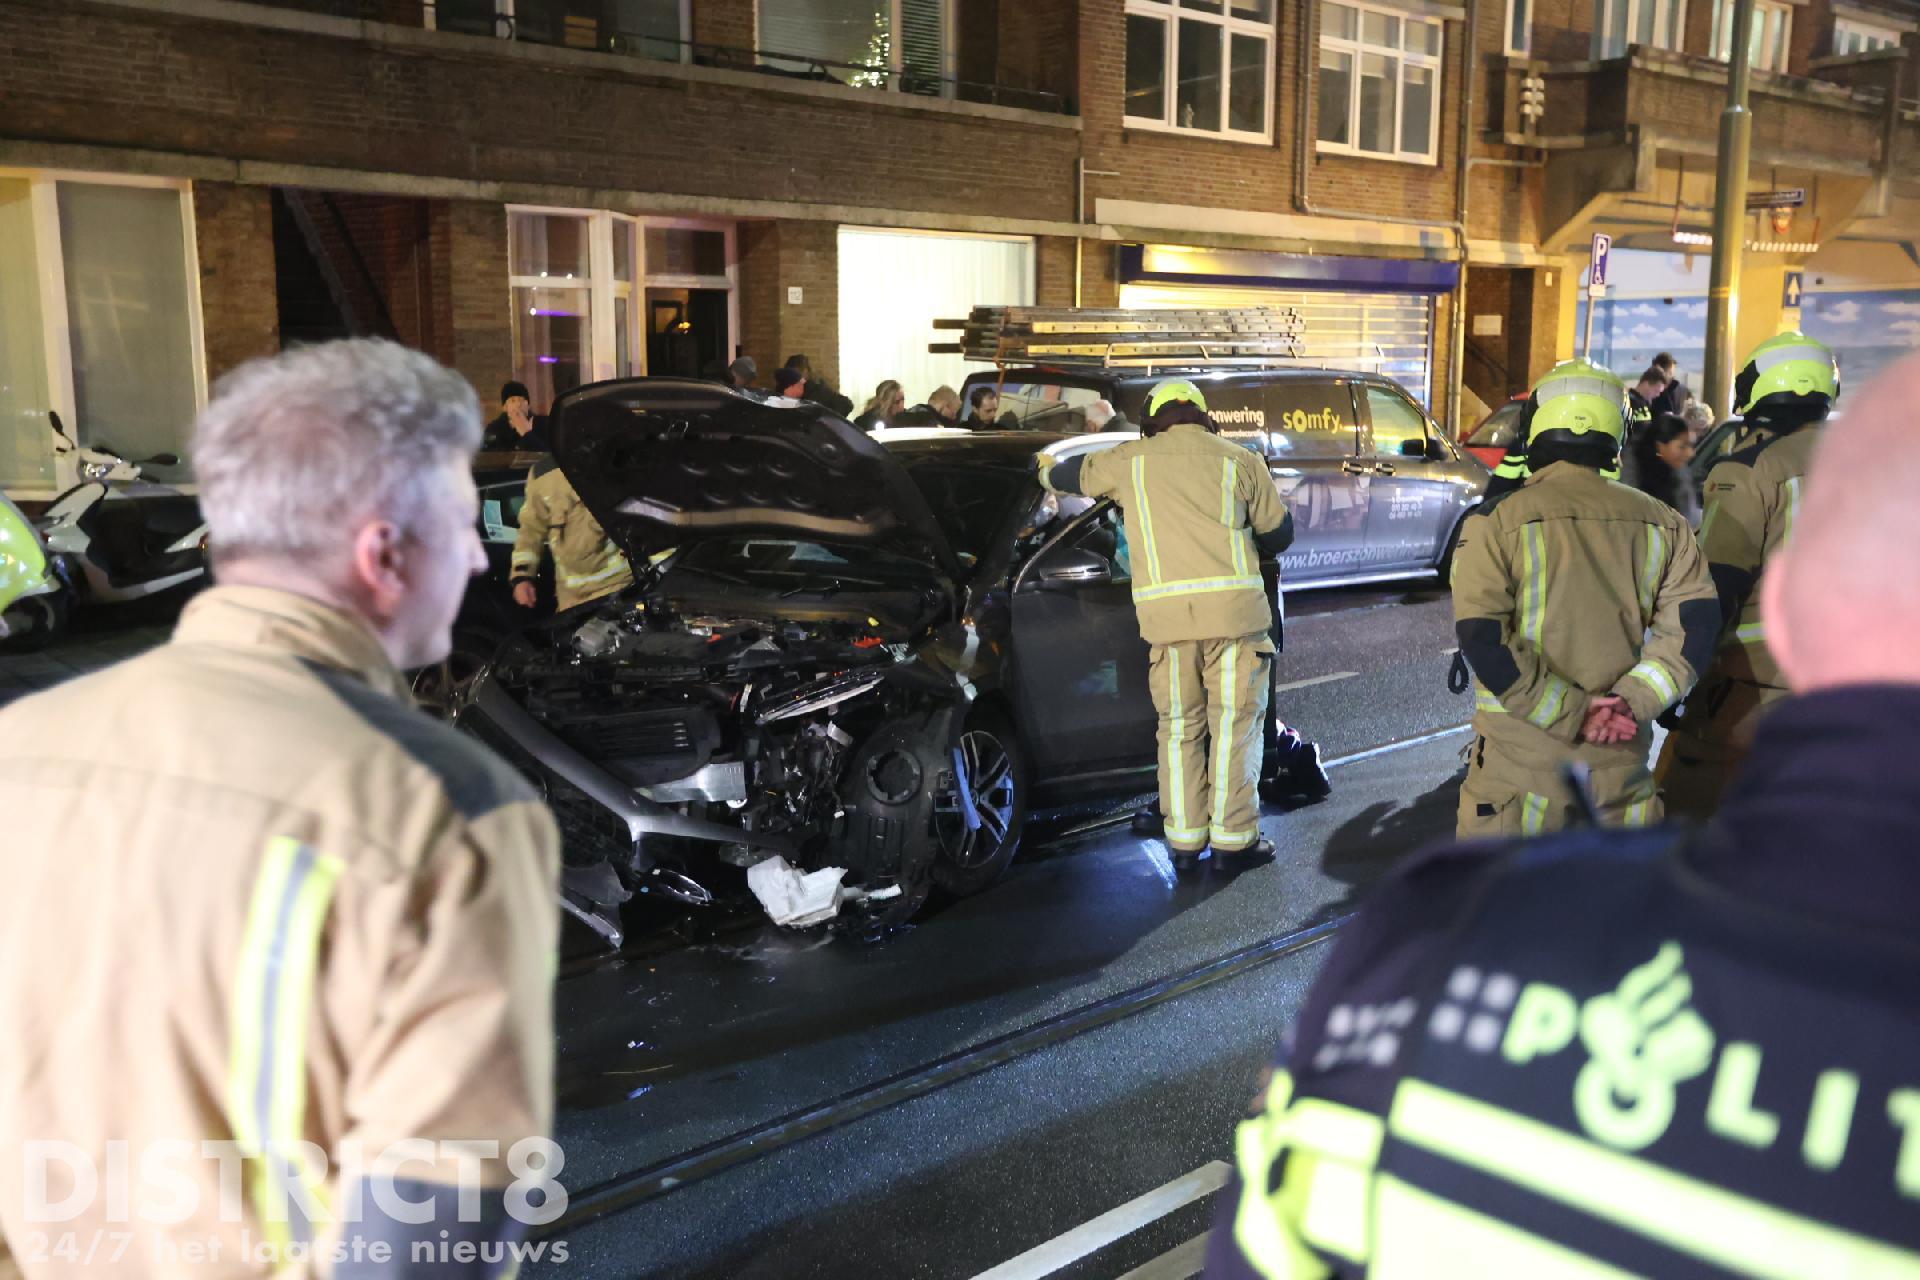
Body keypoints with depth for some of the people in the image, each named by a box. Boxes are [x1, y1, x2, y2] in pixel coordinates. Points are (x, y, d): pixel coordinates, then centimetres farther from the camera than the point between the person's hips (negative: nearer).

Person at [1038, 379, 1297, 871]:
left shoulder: (1130, 460, 12)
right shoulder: (1239, 460, 10)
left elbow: (1076, 473, 30)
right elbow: (1279, 532, 15)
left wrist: (1048, 469, 52)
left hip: (1166, 612, 1)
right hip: (1234, 606, -1)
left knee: (1179, 726, 12)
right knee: (1234, 723, 6)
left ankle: (1184, 839, 14)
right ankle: (1234, 836, 8)